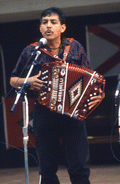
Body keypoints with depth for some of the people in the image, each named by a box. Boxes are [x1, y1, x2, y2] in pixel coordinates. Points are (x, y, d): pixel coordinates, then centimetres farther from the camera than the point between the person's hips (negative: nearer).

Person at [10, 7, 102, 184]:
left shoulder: (75, 48, 4)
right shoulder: (30, 52, 3)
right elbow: (13, 80, 13)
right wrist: (27, 81, -8)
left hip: (73, 113, -1)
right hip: (44, 115, 1)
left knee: (79, 168, -4)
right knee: (47, 169, 6)